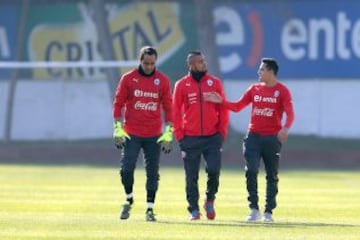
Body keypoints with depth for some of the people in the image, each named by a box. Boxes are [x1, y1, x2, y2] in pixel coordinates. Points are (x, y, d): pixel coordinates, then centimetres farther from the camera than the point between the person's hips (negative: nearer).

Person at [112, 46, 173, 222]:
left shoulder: (163, 80, 3)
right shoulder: (128, 78, 1)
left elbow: (168, 107, 5)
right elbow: (118, 104, 3)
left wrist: (168, 133, 0)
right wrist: (118, 129, -4)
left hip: (154, 135, 1)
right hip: (131, 134, -1)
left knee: (152, 172, 1)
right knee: (127, 169, -9)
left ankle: (150, 209, 8)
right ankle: (129, 199, 16)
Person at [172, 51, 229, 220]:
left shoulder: (214, 82, 5)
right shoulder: (182, 85, 2)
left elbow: (223, 109, 6)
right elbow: (176, 111, 4)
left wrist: (222, 132, 0)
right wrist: (179, 135, -3)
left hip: (213, 137, 0)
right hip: (190, 139, 0)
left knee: (214, 171, -10)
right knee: (191, 176, 2)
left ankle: (210, 200, 14)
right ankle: (193, 210, 13)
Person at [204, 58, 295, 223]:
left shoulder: (282, 91, -4)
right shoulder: (254, 89, 10)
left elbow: (290, 114, -15)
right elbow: (237, 107, 15)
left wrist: (285, 128, -34)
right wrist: (221, 101, 2)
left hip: (272, 138, -3)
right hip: (253, 136, 3)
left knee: (272, 175, 4)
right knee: (251, 171, -10)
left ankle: (269, 211, 12)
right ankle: (254, 209, -4)